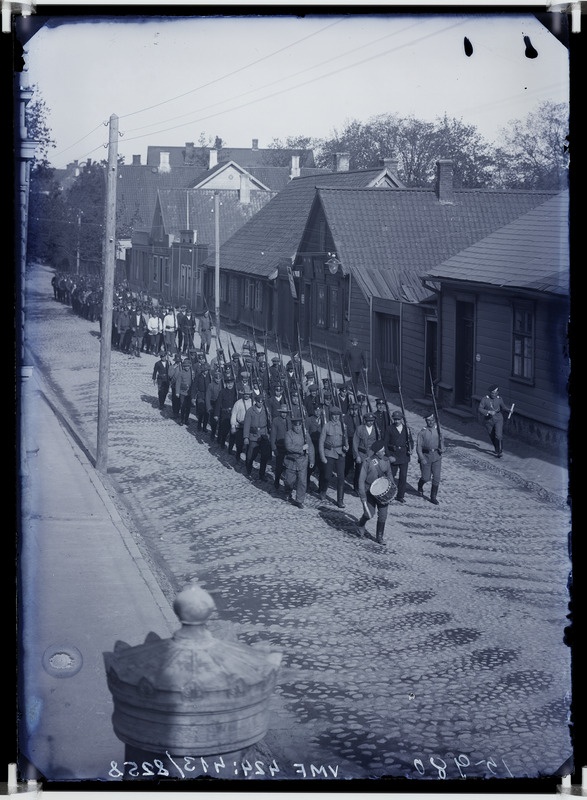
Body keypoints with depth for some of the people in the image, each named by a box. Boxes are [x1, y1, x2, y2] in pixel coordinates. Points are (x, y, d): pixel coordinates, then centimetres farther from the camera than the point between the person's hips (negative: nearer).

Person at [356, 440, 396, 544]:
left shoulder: (386, 461, 1)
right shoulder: (368, 462, -13)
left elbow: (389, 474, 17)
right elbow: (361, 480, -12)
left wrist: (392, 484, 0)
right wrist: (363, 496, -15)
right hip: (370, 491, -4)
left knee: (383, 515, 0)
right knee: (369, 514, -5)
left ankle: (379, 537, 15)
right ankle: (361, 526, 29)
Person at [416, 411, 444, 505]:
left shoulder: (438, 430, 4)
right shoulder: (422, 432, -6)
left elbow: (441, 440, 20)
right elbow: (418, 447, -6)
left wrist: (441, 449, 0)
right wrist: (422, 459, -13)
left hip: (437, 456, 3)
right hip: (426, 455, -3)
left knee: (436, 477, -1)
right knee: (426, 477, 1)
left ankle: (433, 497, 10)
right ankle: (420, 488, 35)